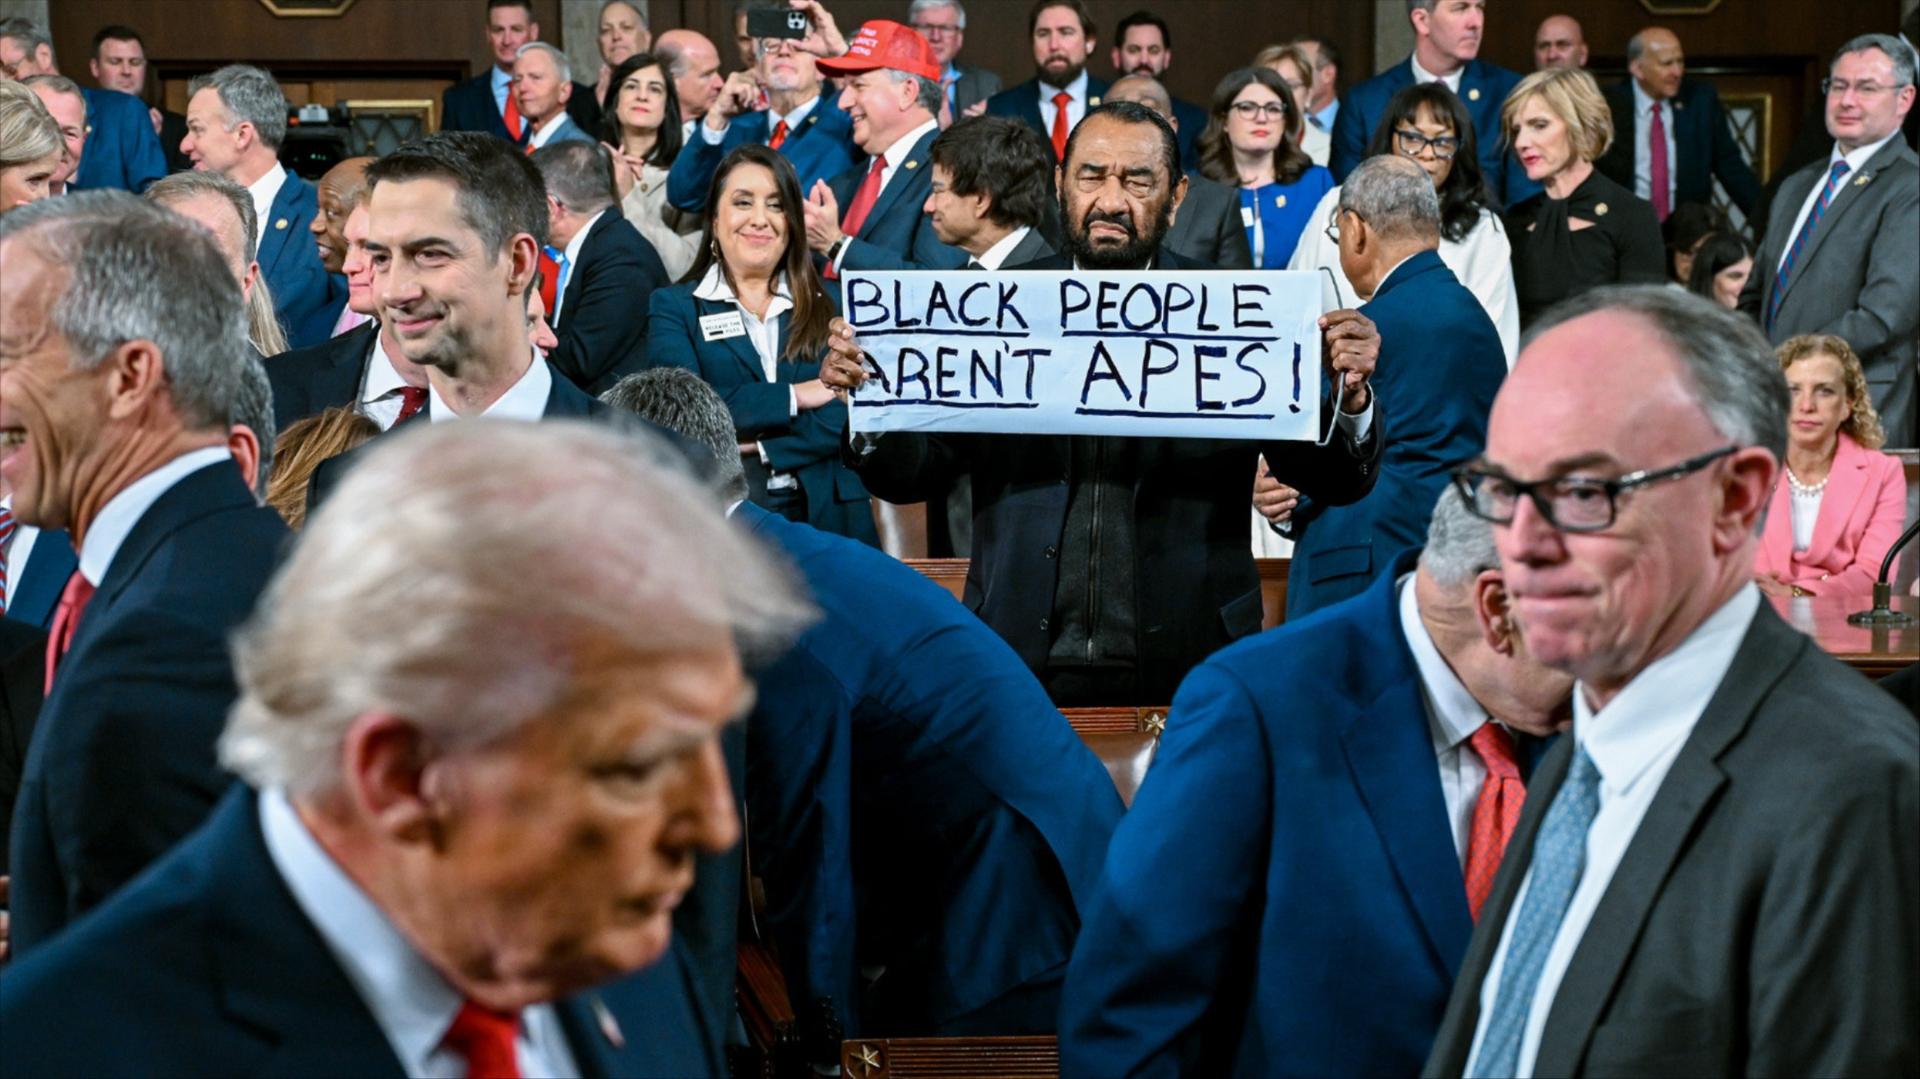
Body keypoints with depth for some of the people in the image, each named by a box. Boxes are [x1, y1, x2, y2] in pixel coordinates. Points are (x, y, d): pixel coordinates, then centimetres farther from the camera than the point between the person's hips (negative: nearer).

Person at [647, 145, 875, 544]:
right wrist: (793, 397, -7)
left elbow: (848, 416, 0)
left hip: (825, 514, 2)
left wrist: (754, 448, -11)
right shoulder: (674, 307, 8)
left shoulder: (829, 307, 13)